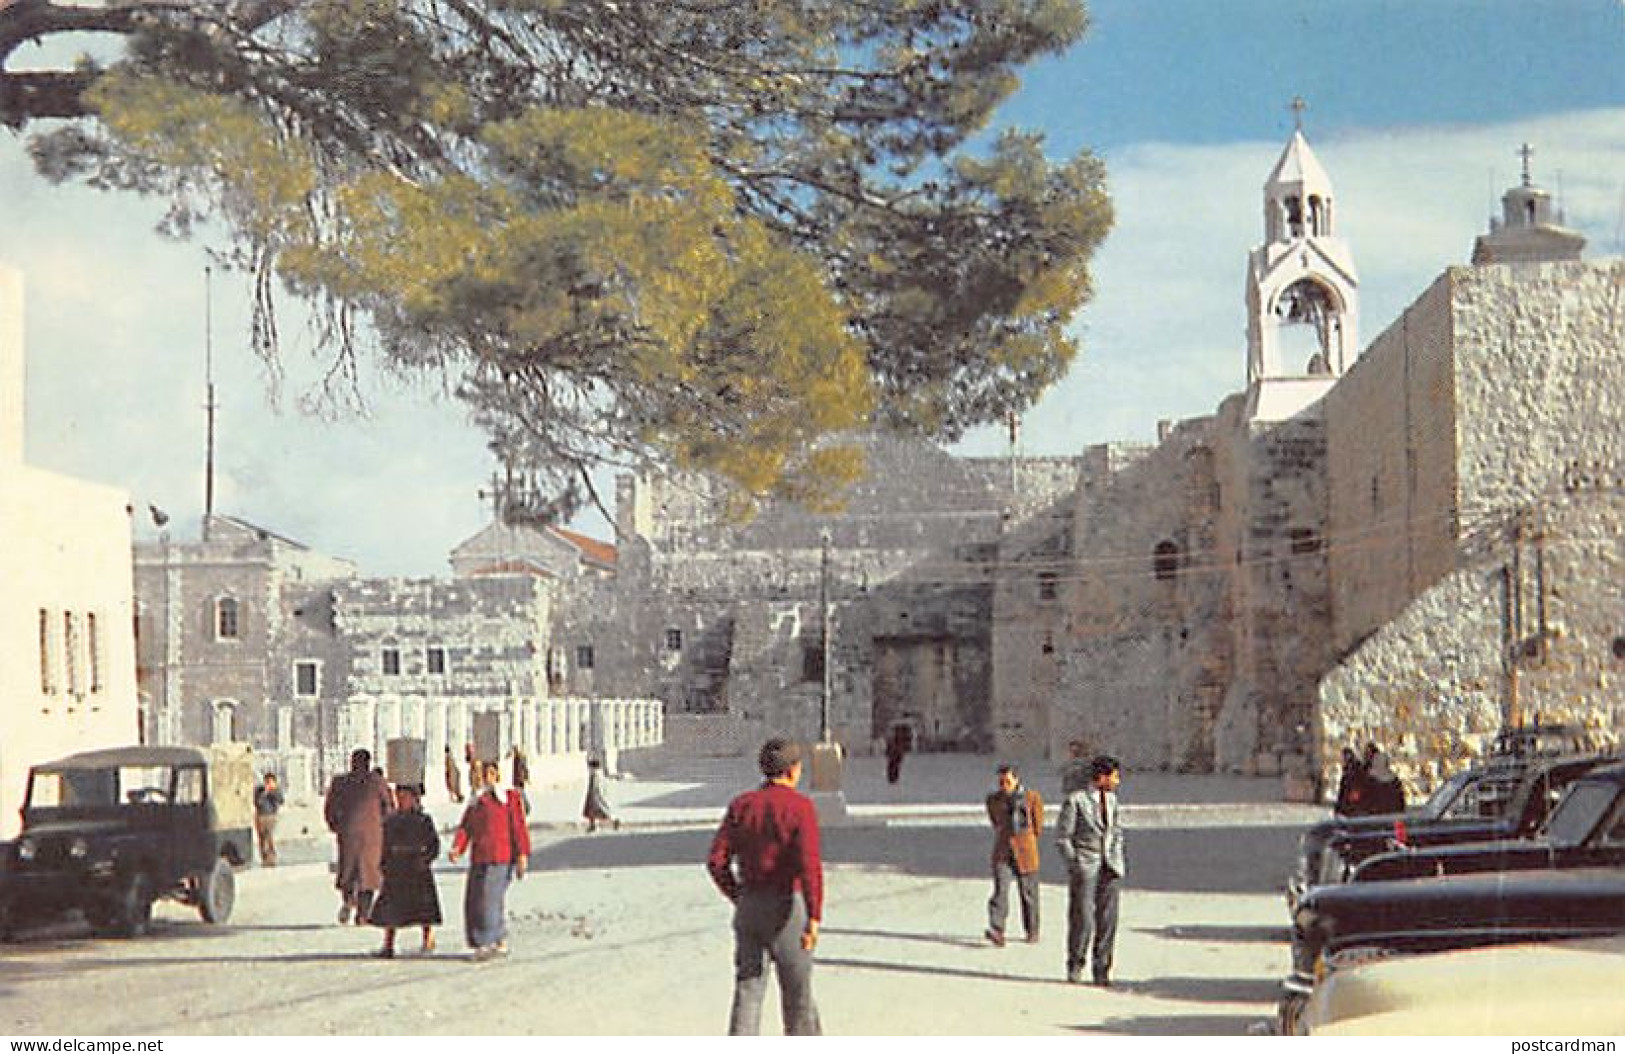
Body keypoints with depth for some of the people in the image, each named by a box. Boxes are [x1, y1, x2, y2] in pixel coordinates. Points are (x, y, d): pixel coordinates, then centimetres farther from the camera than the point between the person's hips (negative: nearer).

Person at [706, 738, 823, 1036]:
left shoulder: (741, 805, 3)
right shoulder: (801, 806, -11)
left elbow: (716, 861, 0)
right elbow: (810, 864, -22)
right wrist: (814, 919, -24)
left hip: (749, 907, 4)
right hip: (786, 910, -4)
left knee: (748, 990, 6)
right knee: (797, 990, 12)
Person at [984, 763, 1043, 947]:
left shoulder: (1031, 797, -3)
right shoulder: (993, 800, 4)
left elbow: (1038, 825, 8)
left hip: (1025, 853, -1)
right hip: (1002, 853, 1)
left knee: (1028, 893, 8)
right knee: (1000, 890, -14)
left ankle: (1032, 931, 23)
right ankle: (997, 931, -23)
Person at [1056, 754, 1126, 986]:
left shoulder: (1111, 798, 12)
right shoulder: (1075, 800, -7)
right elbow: (1061, 837, -4)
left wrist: (1117, 860, 10)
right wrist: (1075, 865, -9)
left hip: (1110, 868, 5)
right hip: (1084, 868, -5)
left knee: (1107, 920, 0)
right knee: (1082, 920, -8)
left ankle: (1102, 971, 7)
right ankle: (1075, 966, 10)